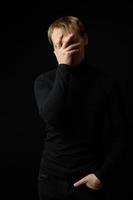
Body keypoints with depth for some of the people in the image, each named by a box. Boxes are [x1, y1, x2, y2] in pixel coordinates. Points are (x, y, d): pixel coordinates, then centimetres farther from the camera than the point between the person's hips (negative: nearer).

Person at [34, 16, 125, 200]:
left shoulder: (106, 82, -4)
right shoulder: (44, 81, -2)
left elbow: (118, 135, -1)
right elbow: (51, 117, -21)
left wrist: (102, 174, -9)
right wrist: (63, 68, -19)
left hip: (89, 180, -1)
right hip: (51, 178, 1)